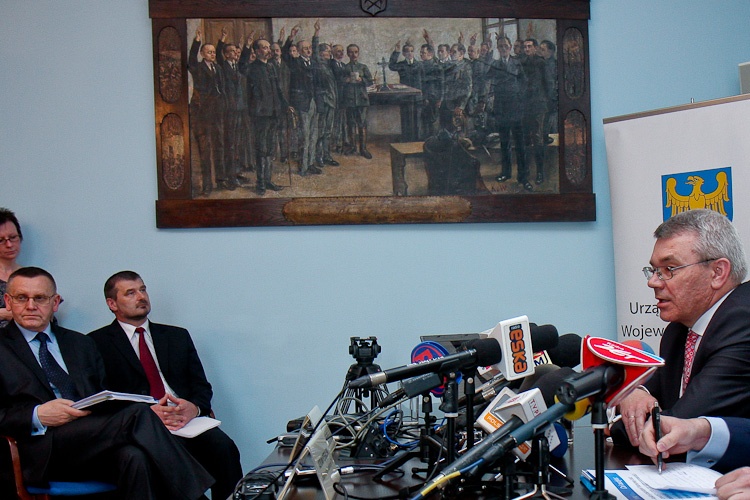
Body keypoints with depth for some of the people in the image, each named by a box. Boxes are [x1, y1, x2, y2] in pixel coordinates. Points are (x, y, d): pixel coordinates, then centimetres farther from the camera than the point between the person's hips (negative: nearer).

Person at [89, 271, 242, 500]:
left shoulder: (178, 336, 23)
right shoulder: (98, 343, 10)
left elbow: (202, 387, 17)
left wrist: (193, 408, -8)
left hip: (187, 420, 4)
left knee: (222, 446, -28)